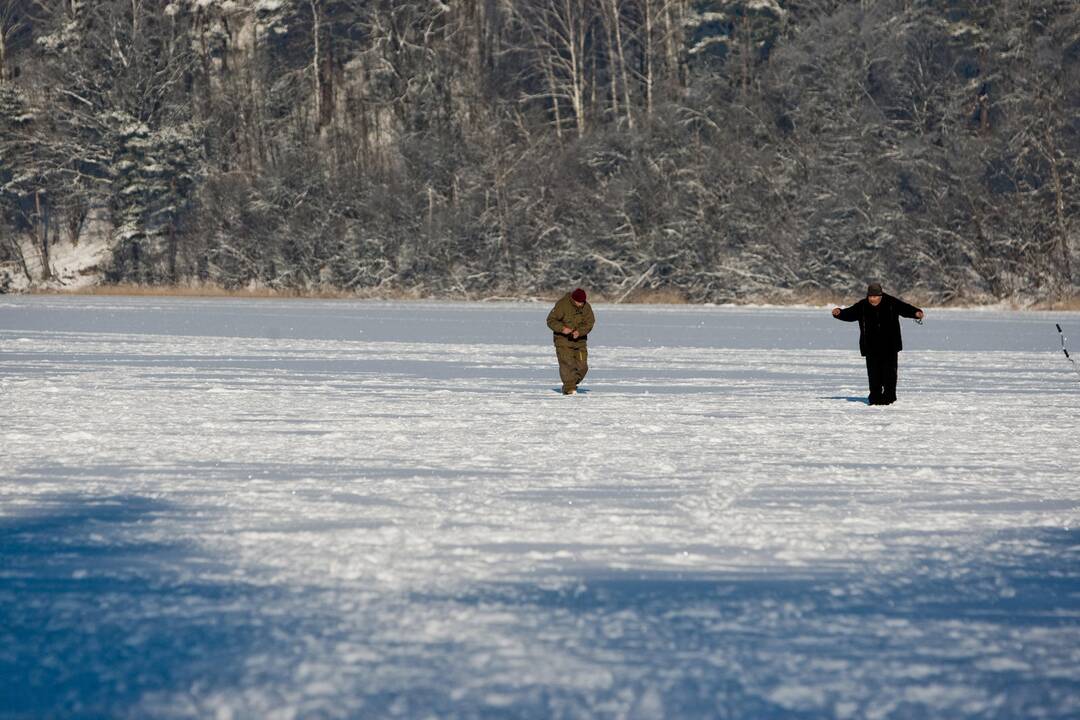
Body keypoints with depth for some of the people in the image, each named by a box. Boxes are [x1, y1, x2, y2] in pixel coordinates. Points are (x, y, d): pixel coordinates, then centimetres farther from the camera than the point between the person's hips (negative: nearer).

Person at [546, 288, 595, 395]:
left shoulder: (586, 307, -2)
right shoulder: (562, 305, -15)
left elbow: (589, 323, -4)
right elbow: (551, 320, -13)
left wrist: (579, 332, -23)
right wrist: (562, 329, -29)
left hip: (580, 341, 4)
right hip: (563, 340, -4)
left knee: (582, 366, 0)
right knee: (567, 364, -17)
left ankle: (572, 384, 20)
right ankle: (569, 388, -16)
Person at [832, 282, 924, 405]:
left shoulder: (891, 303, -2)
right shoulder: (862, 306, 2)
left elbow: (905, 308, -8)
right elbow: (850, 314, 0)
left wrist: (916, 313, -26)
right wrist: (839, 313, -19)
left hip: (890, 346, -2)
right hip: (871, 347, 2)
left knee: (889, 371, -3)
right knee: (874, 372, 1)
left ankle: (889, 396, 5)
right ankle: (875, 397, 9)